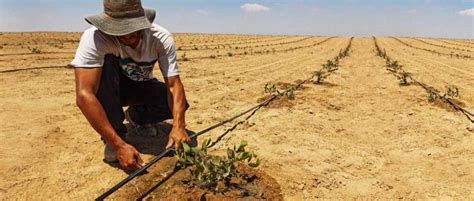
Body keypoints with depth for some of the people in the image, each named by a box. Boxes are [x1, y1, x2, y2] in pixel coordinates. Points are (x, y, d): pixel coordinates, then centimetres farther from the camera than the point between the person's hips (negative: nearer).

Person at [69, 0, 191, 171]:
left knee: (178, 104, -23)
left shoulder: (162, 38, -26)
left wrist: (178, 126, -45)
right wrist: (119, 144, -45)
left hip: (142, 87, 2)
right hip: (110, 89, -2)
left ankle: (136, 116, 9)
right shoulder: (95, 37, -33)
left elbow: (174, 85, -29)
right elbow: (84, 95, -41)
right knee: (106, 62, -34)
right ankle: (114, 136, -16)